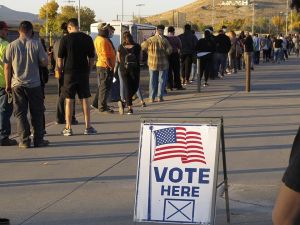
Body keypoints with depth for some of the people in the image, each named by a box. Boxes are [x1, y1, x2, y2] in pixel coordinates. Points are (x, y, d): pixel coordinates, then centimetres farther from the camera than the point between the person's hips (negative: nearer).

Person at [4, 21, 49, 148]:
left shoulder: (12, 46, -2)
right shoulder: (36, 44, -5)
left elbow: (7, 67, -1)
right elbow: (45, 63, -5)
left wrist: (8, 84, 8)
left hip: (17, 85, 1)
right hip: (34, 84, 0)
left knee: (20, 113, 6)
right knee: (37, 113, 9)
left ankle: (24, 141, 2)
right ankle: (38, 140, 11)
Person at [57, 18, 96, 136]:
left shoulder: (65, 39, -6)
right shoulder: (87, 38, 2)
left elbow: (60, 59, -4)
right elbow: (92, 58, 6)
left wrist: (60, 72, 7)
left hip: (69, 73, -2)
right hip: (83, 73, 2)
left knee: (69, 100, 3)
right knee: (84, 99, 7)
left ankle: (68, 128, 6)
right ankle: (88, 127, 9)